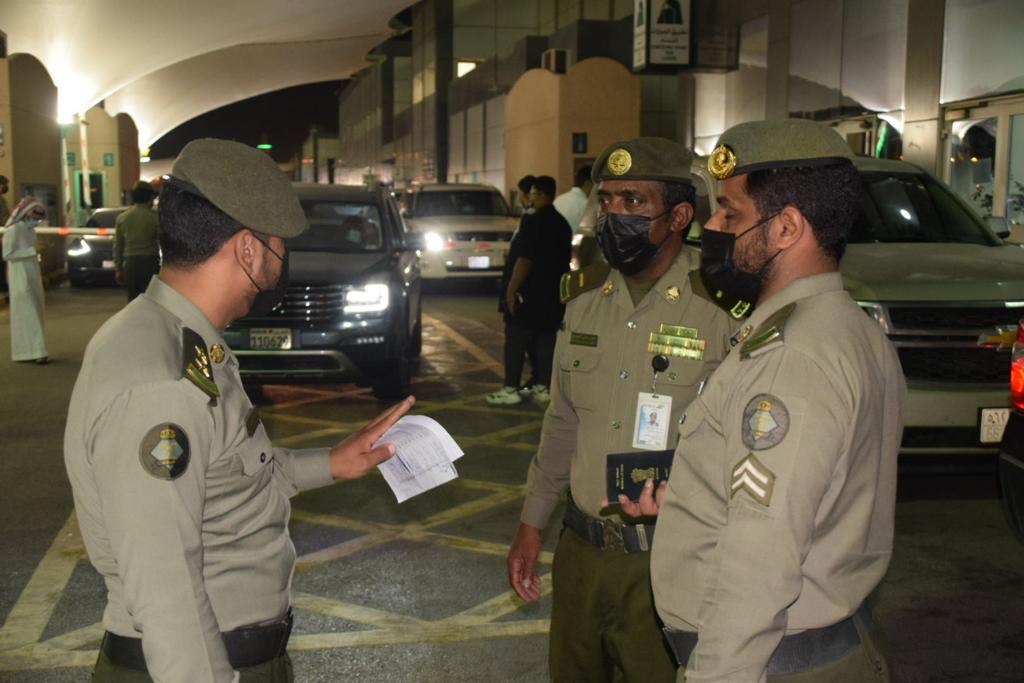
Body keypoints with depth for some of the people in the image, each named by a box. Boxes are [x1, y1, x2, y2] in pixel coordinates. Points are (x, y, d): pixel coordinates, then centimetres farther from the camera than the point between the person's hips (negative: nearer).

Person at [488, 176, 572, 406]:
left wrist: (511, 289, -17)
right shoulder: (562, 223, 11)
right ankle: (542, 387, 13)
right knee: (544, 339, 10)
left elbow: (524, 259, -21)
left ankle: (510, 389, -2)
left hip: (529, 292, -8)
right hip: (553, 293, 8)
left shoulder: (533, 221, -15)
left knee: (516, 340, -3)